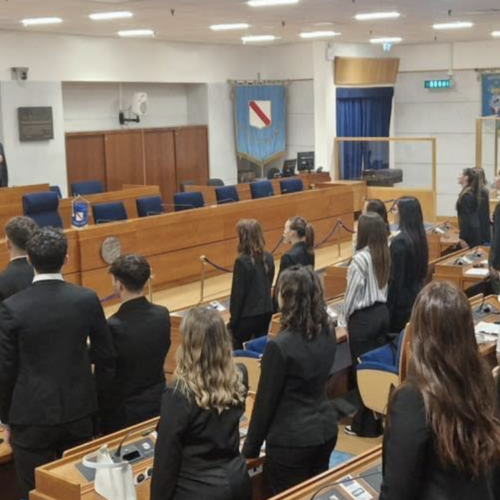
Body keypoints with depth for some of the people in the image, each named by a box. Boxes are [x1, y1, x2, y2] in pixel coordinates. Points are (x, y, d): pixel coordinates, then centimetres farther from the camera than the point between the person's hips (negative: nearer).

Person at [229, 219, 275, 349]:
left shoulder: (242, 261, -18)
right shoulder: (268, 258, 2)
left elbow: (238, 293, -14)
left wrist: (233, 321, -7)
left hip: (248, 315, -6)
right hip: (266, 312, 6)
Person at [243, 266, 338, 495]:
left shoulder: (280, 345, -23)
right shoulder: (328, 333, -2)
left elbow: (265, 400, -14)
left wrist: (250, 448, -3)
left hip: (291, 439, -7)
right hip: (325, 430, 7)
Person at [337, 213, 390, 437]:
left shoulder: (361, 258, -18)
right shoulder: (385, 255, 3)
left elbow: (352, 292, -12)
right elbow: (384, 286, 8)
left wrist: (343, 319, 1)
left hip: (364, 318, -7)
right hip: (382, 313, 7)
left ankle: (366, 424, 10)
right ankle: (379, 418, 23)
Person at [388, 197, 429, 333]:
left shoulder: (400, 241, -21)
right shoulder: (420, 237, 6)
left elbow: (395, 279, -19)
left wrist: (388, 307, -14)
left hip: (402, 301, -9)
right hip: (417, 296, 9)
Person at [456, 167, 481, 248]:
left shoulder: (466, 195, -17)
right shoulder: (473, 192, 12)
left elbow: (466, 217, -20)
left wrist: (463, 237, -19)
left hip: (469, 232, -9)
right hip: (474, 230, 9)